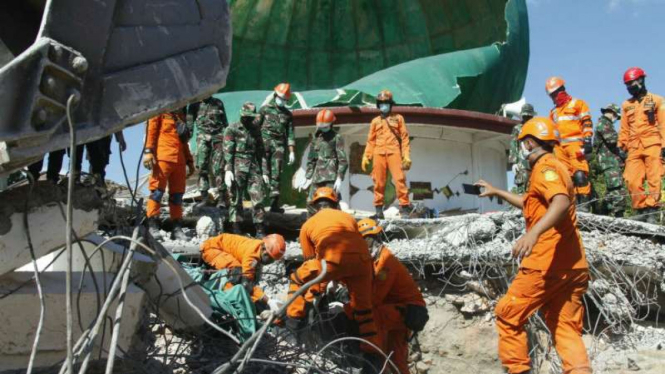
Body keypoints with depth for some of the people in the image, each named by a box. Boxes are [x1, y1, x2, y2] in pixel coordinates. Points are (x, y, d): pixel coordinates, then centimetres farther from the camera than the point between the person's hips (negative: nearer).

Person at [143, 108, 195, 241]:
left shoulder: (180, 114, 26)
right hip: (162, 158, -6)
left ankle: (177, 228, 7)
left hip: (179, 160, 6)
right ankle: (152, 226, -5)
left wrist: (189, 161, 22)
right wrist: (148, 151, -15)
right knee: (157, 190, -8)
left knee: (177, 194, 4)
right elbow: (151, 130, -3)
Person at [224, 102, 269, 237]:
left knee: (258, 200, -2)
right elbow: (228, 151, -6)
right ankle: (236, 230, 9)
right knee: (236, 200, 1)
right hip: (238, 169, -4)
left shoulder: (256, 130, 15)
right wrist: (228, 170, -15)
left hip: (254, 169, 4)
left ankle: (260, 231, 4)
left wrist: (264, 171, 14)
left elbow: (261, 152, 18)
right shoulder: (232, 129, 1)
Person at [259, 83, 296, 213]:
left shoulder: (288, 114, 15)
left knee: (276, 175, -2)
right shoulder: (265, 109, 9)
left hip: (279, 147, 2)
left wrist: (292, 152, 5)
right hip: (264, 144, -2)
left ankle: (274, 204, -2)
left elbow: (290, 134, 12)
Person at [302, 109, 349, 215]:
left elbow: (343, 160, -8)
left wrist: (339, 178, -15)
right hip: (317, 177, 6)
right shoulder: (316, 138, 14)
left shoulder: (336, 138, -3)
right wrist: (308, 177, 18)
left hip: (331, 177, -6)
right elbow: (311, 160, 21)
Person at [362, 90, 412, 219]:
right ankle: (379, 209, 5)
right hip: (379, 153, 2)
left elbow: (404, 138, 8)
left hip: (394, 152, -2)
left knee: (399, 179, -12)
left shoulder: (398, 118, 12)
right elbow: (371, 140, 16)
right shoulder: (375, 121, 17)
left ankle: (405, 207, -9)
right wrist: (366, 156, 6)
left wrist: (406, 156, -1)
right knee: (379, 181, 0)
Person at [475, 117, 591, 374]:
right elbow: (531, 204, 39)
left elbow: (562, 202, -30)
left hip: (547, 264, -9)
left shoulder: (544, 167, -8)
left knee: (507, 317, 5)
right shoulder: (555, 168, 23)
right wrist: (496, 192, 45)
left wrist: (534, 232, -44)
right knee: (567, 331, 9)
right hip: (572, 266, 9)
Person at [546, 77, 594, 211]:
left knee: (580, 174, -16)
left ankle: (584, 204, -17)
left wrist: (587, 140, -12)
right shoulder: (553, 112, 26)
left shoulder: (578, 104, 7)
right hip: (560, 148, 6)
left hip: (575, 145, -6)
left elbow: (587, 124, -1)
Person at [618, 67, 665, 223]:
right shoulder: (627, 105, 18)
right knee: (632, 181, -8)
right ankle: (641, 210, 2)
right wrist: (622, 147, 12)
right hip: (634, 148, 3)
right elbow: (624, 129, 19)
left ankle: (651, 212, -3)